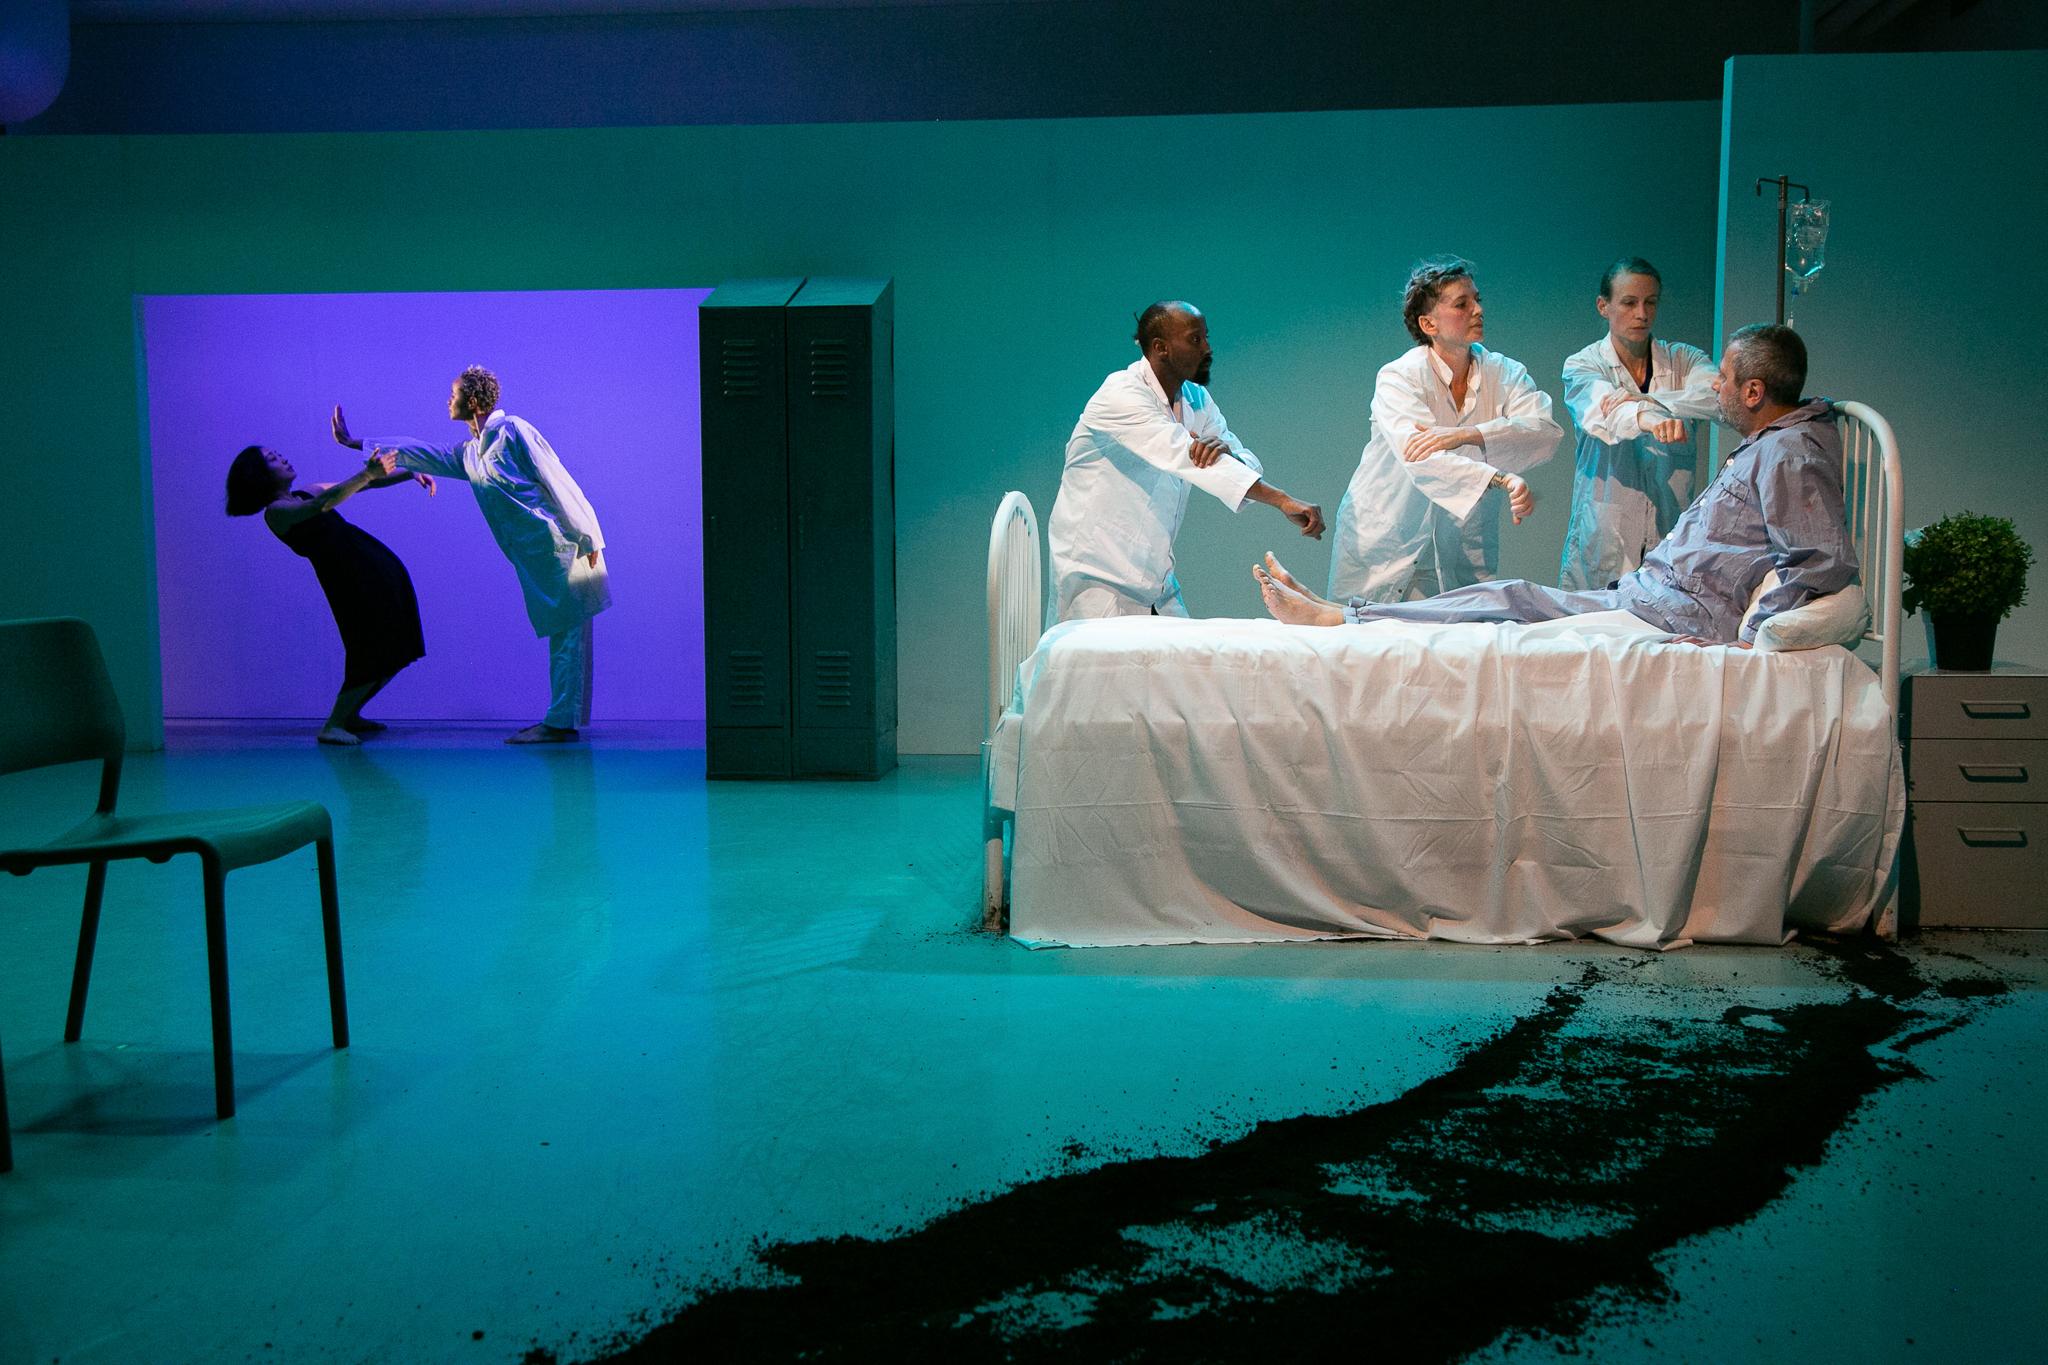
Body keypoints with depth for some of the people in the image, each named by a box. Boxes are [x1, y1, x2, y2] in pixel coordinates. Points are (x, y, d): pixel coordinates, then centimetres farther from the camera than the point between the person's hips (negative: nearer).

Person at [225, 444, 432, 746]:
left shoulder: (307, 493, 17)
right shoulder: (276, 511, -8)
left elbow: (368, 481, 16)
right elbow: (323, 505, -27)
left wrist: (410, 474, 4)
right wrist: (367, 474, -34)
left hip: (379, 567, 8)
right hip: (350, 577, -8)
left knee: (393, 652, 11)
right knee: (372, 656, -9)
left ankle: (350, 715, 25)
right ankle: (332, 726, 3)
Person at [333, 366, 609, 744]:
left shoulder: (513, 431, -7)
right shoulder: (469, 454, 19)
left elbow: (559, 484, -11)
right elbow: (421, 454, 29)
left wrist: (586, 539, -15)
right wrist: (356, 443, 33)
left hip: (561, 547, -8)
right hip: (537, 560, 8)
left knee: (565, 636, -8)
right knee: (562, 637, 7)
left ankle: (560, 724, -10)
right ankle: (563, 720, 8)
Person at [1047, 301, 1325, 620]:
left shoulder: (1197, 399, 7)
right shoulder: (1121, 395, -18)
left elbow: (1249, 468, 2)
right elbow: (1184, 455, -31)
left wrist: (1226, 449, -25)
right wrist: (1282, 501, -37)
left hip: (1155, 575, 7)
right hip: (1097, 572, -7)